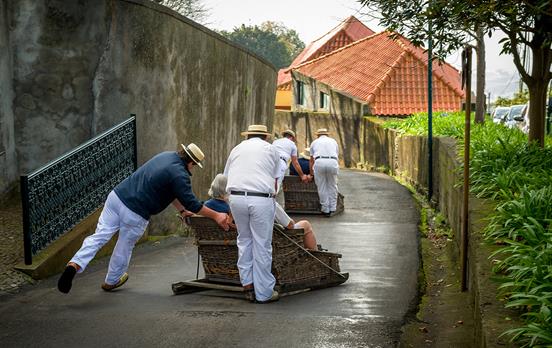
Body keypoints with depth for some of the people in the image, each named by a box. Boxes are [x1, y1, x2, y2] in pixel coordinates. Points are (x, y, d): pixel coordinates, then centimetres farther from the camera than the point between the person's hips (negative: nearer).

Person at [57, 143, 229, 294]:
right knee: (124, 247, 15)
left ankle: (75, 264, -12)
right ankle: (111, 281, 35)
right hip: (135, 214, -7)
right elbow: (191, 203, -9)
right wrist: (216, 216, -1)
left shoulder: (167, 156, 15)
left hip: (117, 195, 7)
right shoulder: (179, 174, -12)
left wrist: (182, 210, 30)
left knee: (99, 236, 5)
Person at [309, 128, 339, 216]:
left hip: (319, 162, -1)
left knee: (322, 187, 7)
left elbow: (311, 160, 32)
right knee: (332, 186, 13)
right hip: (332, 162, 1)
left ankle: (325, 210, 11)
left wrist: (311, 172, 44)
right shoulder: (333, 141, 31)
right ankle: (332, 208, 15)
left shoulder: (315, 142, 28)